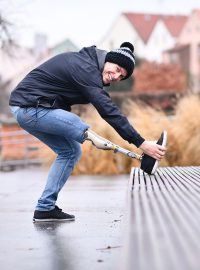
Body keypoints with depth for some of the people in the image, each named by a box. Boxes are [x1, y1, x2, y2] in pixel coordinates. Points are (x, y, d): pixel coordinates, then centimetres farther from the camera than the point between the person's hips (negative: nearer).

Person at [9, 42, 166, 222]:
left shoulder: (87, 62, 11)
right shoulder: (85, 68, -20)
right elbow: (109, 111, -27)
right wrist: (141, 143, -30)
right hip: (32, 108, -10)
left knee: (70, 151, 12)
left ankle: (45, 208, 14)